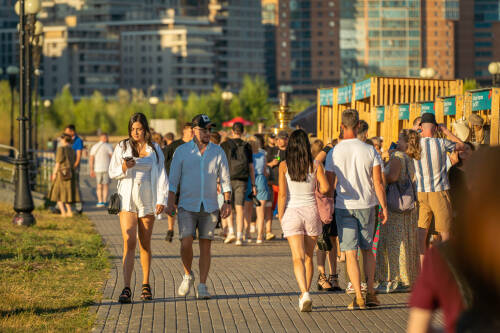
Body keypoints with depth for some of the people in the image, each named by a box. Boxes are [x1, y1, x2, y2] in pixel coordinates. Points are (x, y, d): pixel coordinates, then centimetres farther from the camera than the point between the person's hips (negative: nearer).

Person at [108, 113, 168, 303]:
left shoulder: (154, 150, 6)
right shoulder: (122, 147, 5)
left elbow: (161, 175, 5)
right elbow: (112, 173, 7)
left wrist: (162, 200, -5)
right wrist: (124, 169, -15)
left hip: (147, 201, 1)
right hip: (127, 200, -1)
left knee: (145, 244, 7)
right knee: (129, 242, -13)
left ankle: (146, 285, 21)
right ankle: (126, 289, -18)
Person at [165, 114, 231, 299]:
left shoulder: (218, 152, 4)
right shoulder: (182, 152, 0)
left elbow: (225, 179, 7)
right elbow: (173, 179, 1)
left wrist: (227, 202, -4)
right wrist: (170, 203, -8)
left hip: (210, 207, 1)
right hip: (187, 207, -1)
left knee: (205, 246, 0)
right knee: (186, 243, -13)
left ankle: (202, 287, 5)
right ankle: (188, 276, 13)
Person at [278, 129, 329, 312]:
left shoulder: (284, 166, -4)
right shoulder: (316, 165, -2)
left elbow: (282, 194, -6)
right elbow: (325, 188, -12)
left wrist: (280, 217, 3)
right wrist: (315, 194, 10)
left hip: (292, 213, -2)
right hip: (311, 211, 2)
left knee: (298, 258, -7)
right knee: (308, 257, 16)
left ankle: (305, 294, -26)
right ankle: (305, 294, 22)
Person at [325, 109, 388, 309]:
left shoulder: (334, 153, -7)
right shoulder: (369, 151, -3)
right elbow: (378, 182, -4)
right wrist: (384, 206, 4)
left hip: (344, 207, -2)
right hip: (367, 206, 2)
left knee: (350, 253, 1)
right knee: (367, 249, 17)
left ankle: (359, 297, -5)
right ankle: (370, 291, 9)